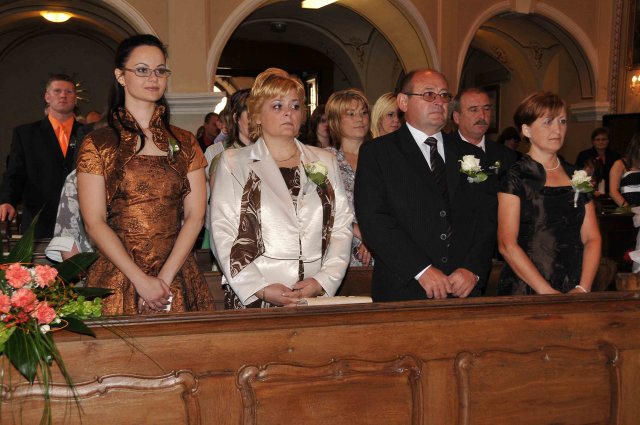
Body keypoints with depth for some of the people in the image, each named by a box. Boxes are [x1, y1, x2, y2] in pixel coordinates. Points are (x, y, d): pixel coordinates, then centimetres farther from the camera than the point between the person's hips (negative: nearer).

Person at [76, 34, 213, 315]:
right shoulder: (97, 144, 1)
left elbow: (195, 215, 1)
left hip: (179, 279, 2)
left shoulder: (185, 144, 8)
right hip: (117, 280, -2)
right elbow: (94, 223, -5)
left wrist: (165, 278, -11)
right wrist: (141, 281, -14)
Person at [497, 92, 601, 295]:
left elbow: (592, 238, 7)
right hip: (526, 292, -4)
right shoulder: (515, 178, -6)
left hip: (573, 291, 4)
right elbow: (507, 244, -13)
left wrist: (583, 288, -7)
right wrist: (548, 293, -17)